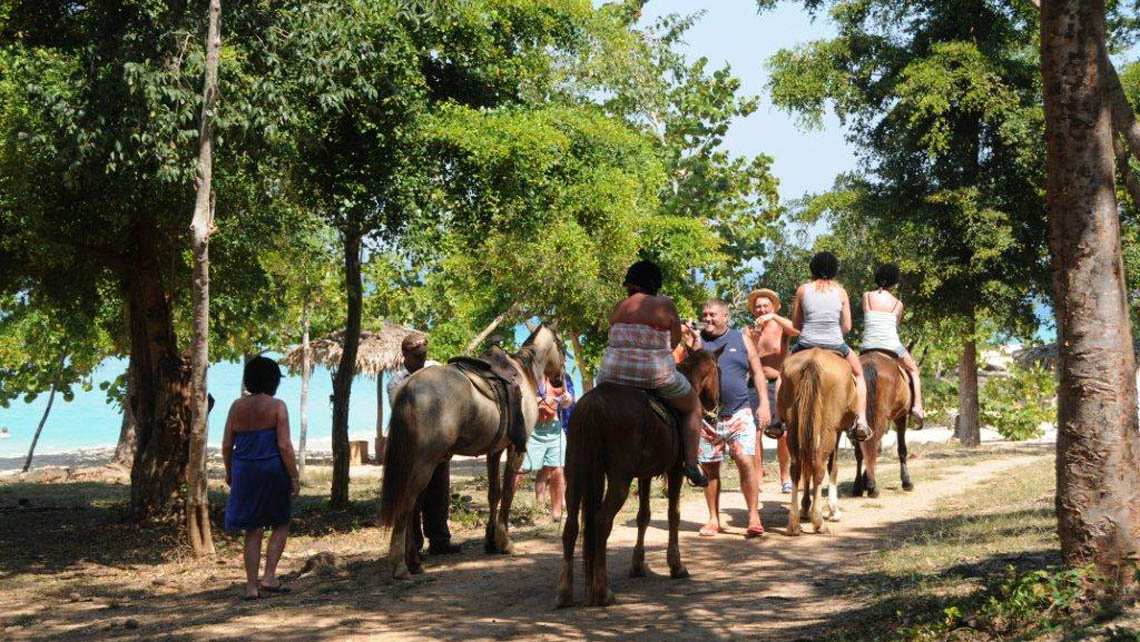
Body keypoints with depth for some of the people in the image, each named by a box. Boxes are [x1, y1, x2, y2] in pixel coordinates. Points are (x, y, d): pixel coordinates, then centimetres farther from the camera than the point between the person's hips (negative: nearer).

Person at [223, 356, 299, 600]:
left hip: (244, 471, 4)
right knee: (281, 524, 14)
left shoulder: (237, 407, 4)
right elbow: (284, 445, -13)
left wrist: (229, 471, 20)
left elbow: (227, 445, 6)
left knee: (252, 530, 11)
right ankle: (269, 577, 2)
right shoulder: (277, 406, -8)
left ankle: (251, 587, 11)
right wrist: (294, 477, -7)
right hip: (273, 470, -4)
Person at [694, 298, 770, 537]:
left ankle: (753, 516, -2)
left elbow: (758, 373, 8)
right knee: (710, 468, 7)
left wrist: (764, 404, -1)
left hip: (739, 413, -1)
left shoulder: (741, 340, 7)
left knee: (746, 462, -12)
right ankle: (713, 519, 18)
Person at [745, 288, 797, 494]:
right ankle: (757, 478, -1)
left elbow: (797, 331, -18)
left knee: (783, 433, -4)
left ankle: (785, 477, 7)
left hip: (778, 383, -2)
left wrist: (773, 317, -24)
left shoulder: (781, 325, 3)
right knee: (754, 432, -5)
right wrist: (753, 338, -13)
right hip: (755, 385, 2)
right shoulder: (748, 332, 10)